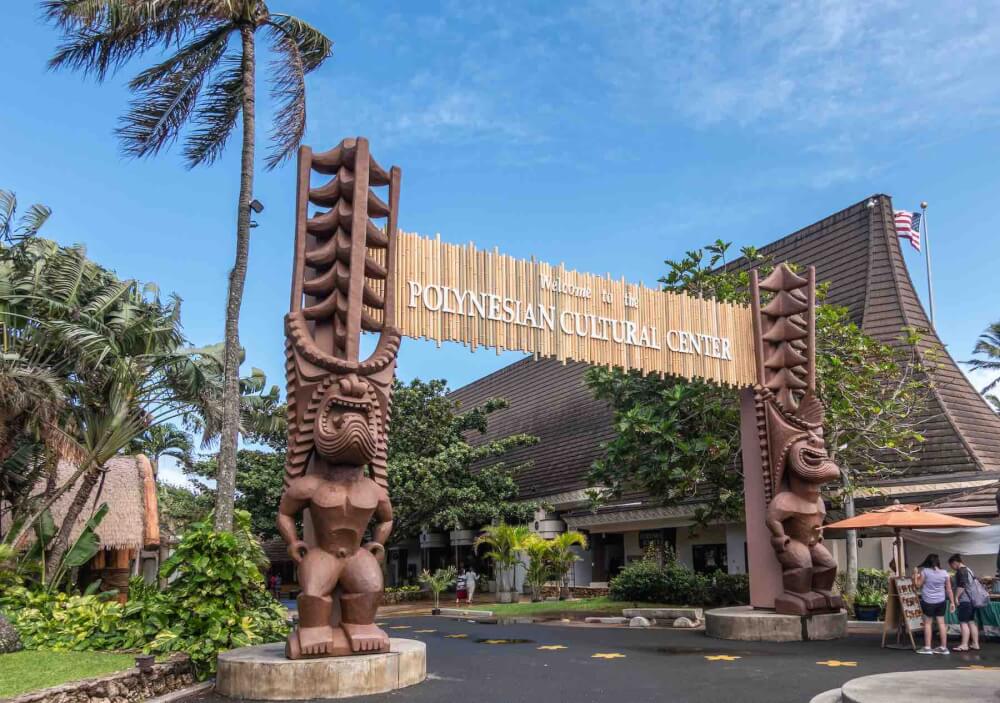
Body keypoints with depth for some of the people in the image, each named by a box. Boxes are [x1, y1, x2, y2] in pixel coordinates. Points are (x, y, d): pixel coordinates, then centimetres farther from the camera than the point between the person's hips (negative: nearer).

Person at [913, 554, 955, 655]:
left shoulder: (924, 571, -9)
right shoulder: (944, 573, 1)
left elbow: (918, 585, -3)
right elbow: (949, 589, 4)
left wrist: (915, 574, 8)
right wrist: (952, 602, 11)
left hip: (928, 602, -3)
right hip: (941, 601, 4)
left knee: (928, 623, 4)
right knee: (941, 623, 9)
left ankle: (927, 647, 6)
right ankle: (944, 647, 14)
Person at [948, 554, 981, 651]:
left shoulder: (961, 571, -12)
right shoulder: (969, 570, 17)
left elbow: (961, 586, -21)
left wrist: (956, 597, -15)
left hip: (965, 600, -10)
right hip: (972, 599, 10)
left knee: (963, 622, -8)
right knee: (971, 622, 12)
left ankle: (964, 645, -9)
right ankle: (975, 644, 15)